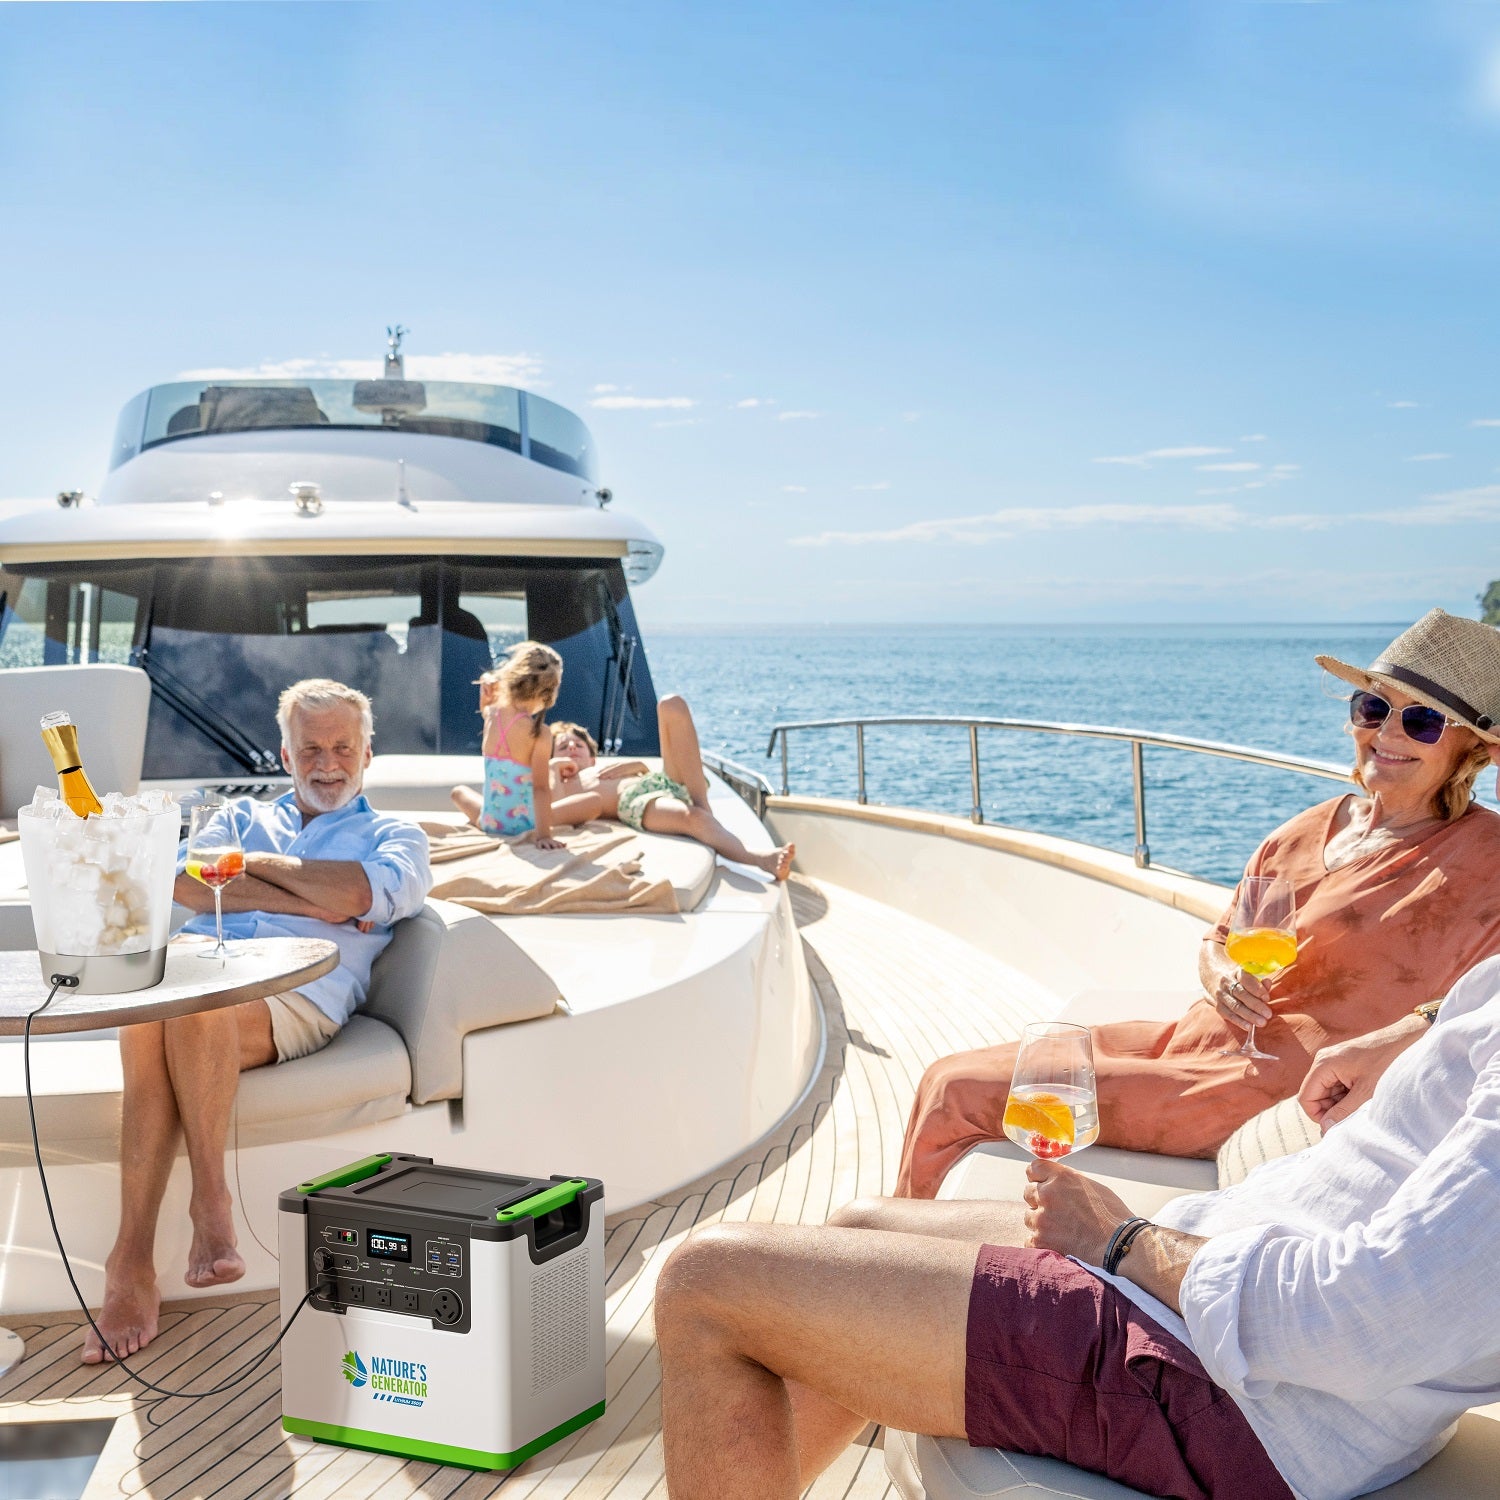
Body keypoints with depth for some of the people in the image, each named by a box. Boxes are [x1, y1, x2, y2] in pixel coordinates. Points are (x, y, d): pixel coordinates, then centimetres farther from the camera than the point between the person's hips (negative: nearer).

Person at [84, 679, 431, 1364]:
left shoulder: (395, 838, 23)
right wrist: (304, 901, 2)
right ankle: (130, 1267, -36)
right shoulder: (246, 815, 33)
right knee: (147, 1021, -35)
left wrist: (256, 864, 10)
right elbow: (186, 883, 10)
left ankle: (210, 1196, -26)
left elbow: (356, 896, -2)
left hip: (298, 996, -3)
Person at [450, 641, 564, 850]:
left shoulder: (491, 715, -6)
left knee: (460, 792, 36)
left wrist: (487, 692, 1)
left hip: (490, 822, 4)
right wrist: (543, 834, -25)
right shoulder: (540, 733, -21)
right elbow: (540, 787, -24)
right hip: (525, 823, -4)